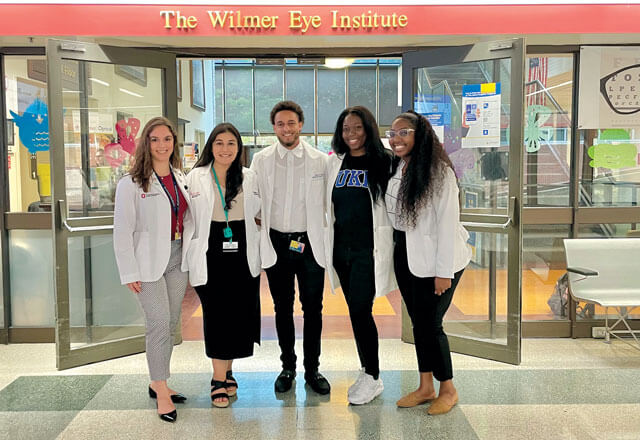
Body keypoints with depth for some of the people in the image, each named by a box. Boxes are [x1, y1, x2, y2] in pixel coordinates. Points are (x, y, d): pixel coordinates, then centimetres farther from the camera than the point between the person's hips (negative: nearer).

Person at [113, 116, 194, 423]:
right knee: (159, 324, -7)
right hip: (149, 261, -5)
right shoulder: (132, 183, -7)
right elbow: (123, 232, -8)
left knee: (170, 324, 11)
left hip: (178, 259, 6)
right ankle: (161, 392, 5)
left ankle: (158, 382, 26)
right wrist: (130, 273, -11)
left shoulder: (181, 179, 9)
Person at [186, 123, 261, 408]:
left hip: (243, 255, 2)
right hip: (210, 255, -2)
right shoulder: (195, 177, 2)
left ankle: (227, 371, 23)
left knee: (239, 314, 5)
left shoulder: (249, 178, 8)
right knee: (216, 315, -1)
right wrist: (188, 262, -2)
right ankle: (219, 379, 9)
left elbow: (257, 212, 16)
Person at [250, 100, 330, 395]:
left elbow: (327, 203, 3)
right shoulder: (261, 160, 3)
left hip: (310, 243, -1)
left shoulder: (319, 160, 0)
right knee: (282, 307, 12)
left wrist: (326, 241, -1)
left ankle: (312, 369, 21)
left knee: (313, 308, 6)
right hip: (277, 242, 1)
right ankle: (288, 367, 26)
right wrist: (257, 223, 1)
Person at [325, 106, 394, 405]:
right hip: (341, 247, 5)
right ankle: (367, 372, 24)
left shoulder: (383, 162, -4)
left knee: (360, 311, -7)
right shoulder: (335, 162, 11)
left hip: (369, 248, -5)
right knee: (356, 312, 11)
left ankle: (372, 377, 9)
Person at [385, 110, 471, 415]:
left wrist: (444, 271, -19)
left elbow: (448, 222, -18)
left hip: (434, 257, -7)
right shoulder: (396, 169, 6)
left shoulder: (439, 172, -16)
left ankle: (448, 389, 21)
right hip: (404, 255, 7)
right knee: (417, 322, 13)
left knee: (430, 324, -1)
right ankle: (426, 387, 27)